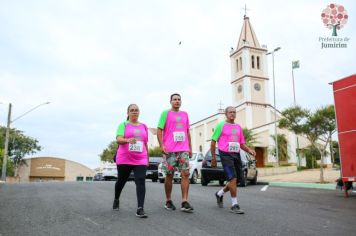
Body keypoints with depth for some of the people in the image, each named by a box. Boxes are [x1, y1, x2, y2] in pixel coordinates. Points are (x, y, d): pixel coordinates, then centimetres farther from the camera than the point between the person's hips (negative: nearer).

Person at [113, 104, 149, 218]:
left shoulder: (144, 126, 13)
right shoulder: (123, 125, 2)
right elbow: (119, 139, -14)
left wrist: (147, 158, 19)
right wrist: (128, 140, -34)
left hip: (140, 160, 2)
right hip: (124, 159, -2)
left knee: (141, 182, -14)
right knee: (121, 181, 16)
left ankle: (140, 209, -18)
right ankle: (116, 199, 43)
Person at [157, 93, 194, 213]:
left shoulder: (185, 114, 17)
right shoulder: (166, 113, 3)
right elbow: (159, 130, -3)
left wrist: (190, 147, 17)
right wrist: (162, 145, -15)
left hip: (183, 150, 4)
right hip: (169, 150, -3)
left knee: (185, 174, -6)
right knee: (169, 175, 5)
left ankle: (184, 202, -4)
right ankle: (168, 201, 19)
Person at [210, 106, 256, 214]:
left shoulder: (238, 127, 16)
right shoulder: (221, 125, 0)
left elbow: (242, 143, 18)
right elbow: (213, 141, 0)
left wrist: (249, 150, -1)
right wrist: (213, 157, -4)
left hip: (236, 155, 6)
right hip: (226, 154, -6)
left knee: (238, 178, 9)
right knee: (233, 178, -14)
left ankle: (220, 193, 31)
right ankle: (234, 205, -2)